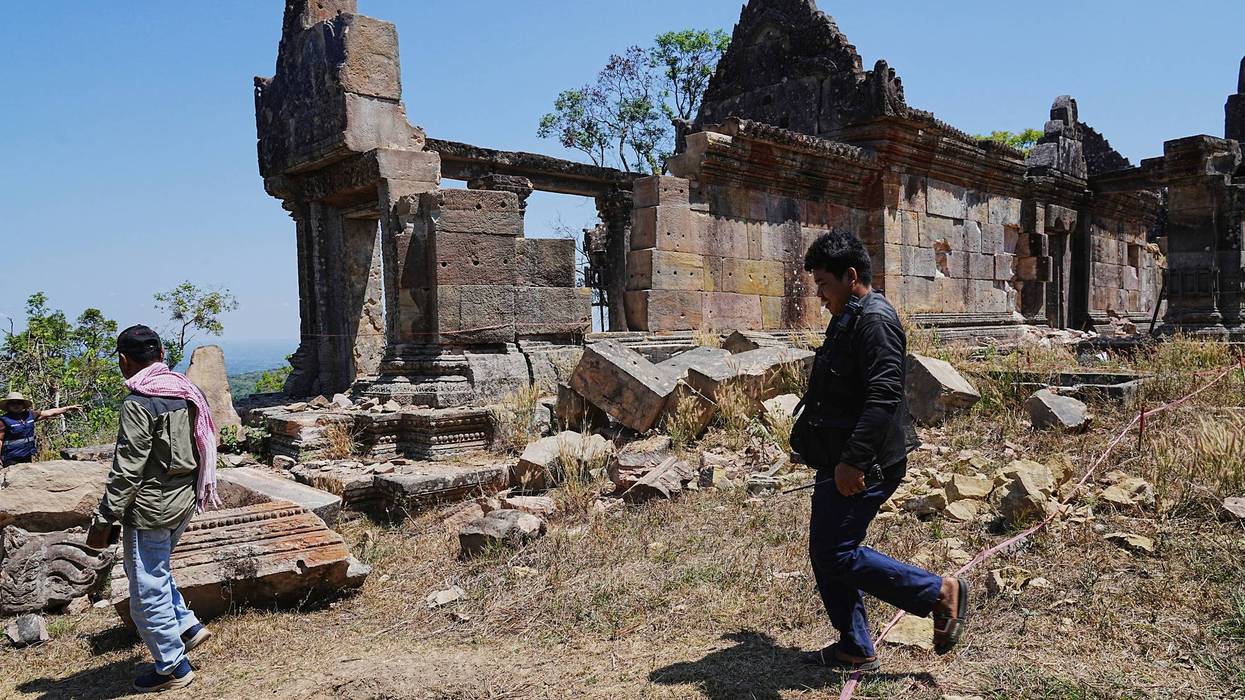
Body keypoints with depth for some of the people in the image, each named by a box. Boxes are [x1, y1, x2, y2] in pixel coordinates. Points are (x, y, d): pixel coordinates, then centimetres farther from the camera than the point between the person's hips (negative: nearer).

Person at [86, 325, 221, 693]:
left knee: (147, 590, 5)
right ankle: (187, 626, 28)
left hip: (150, 508, -8)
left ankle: (173, 667, 16)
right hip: (185, 501, 9)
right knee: (156, 571, 28)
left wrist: (104, 520, -12)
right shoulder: (186, 391, 4)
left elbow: (126, 471, -19)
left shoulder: (138, 404, -19)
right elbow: (201, 448, 12)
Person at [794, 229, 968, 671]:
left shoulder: (875, 321, -16)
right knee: (825, 554, 13)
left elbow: (884, 397, -26)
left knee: (835, 554, -7)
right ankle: (855, 650, 25)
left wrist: (854, 460, -29)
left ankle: (940, 593, 6)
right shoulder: (848, 320, 17)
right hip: (839, 461, 10)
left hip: (862, 467, -10)